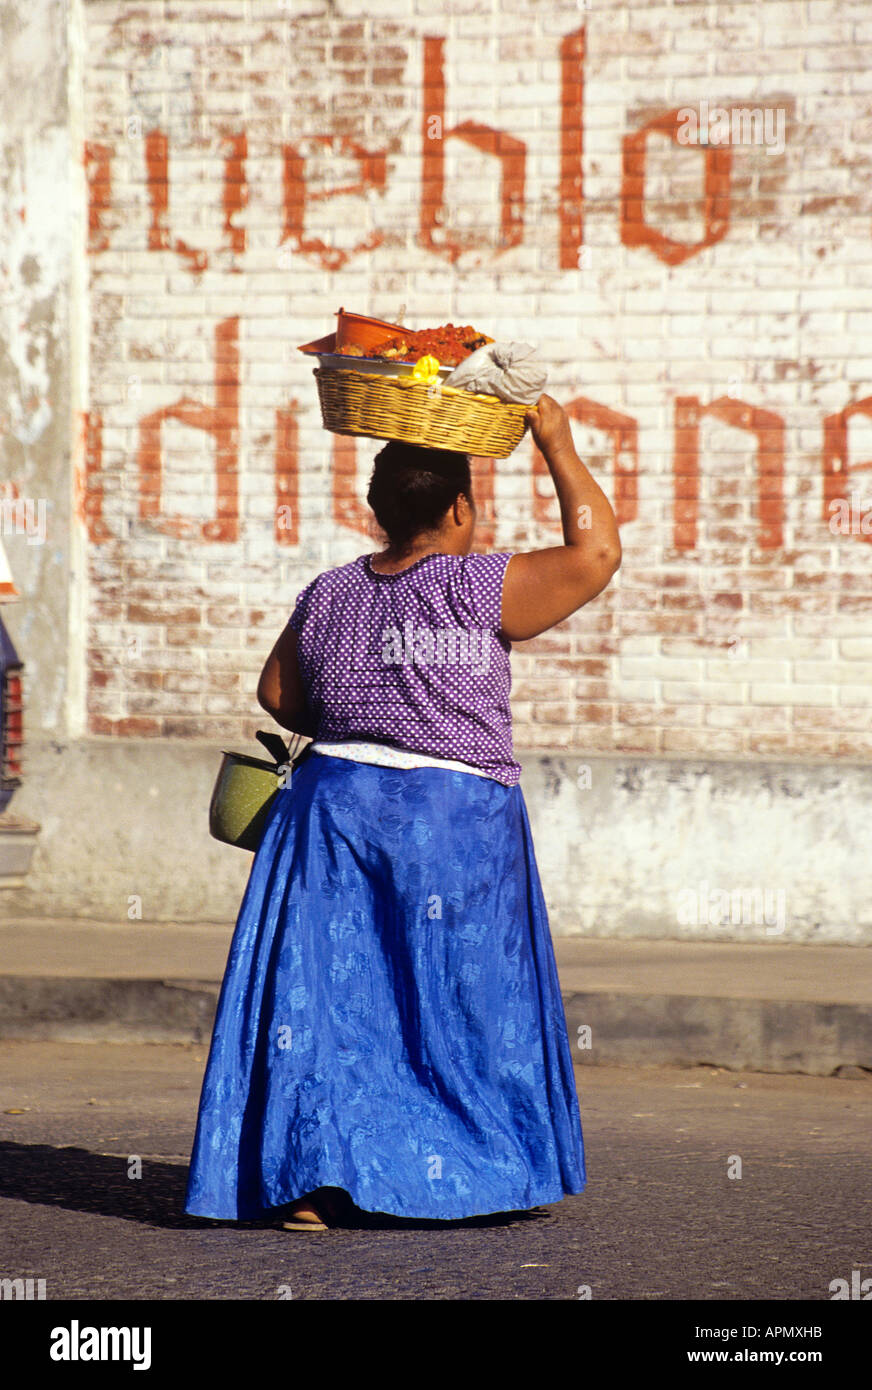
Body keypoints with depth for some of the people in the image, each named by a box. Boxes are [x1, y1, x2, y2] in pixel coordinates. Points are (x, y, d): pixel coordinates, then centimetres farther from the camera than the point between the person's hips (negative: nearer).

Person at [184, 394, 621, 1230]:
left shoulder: (328, 596, 5)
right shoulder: (482, 589, -10)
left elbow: (278, 696, 15)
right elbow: (596, 550, -6)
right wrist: (556, 445, 2)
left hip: (335, 808, 4)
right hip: (456, 822, -3)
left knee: (327, 989, 3)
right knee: (466, 997, 8)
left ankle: (309, 1180, -4)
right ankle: (488, 1173, 16)